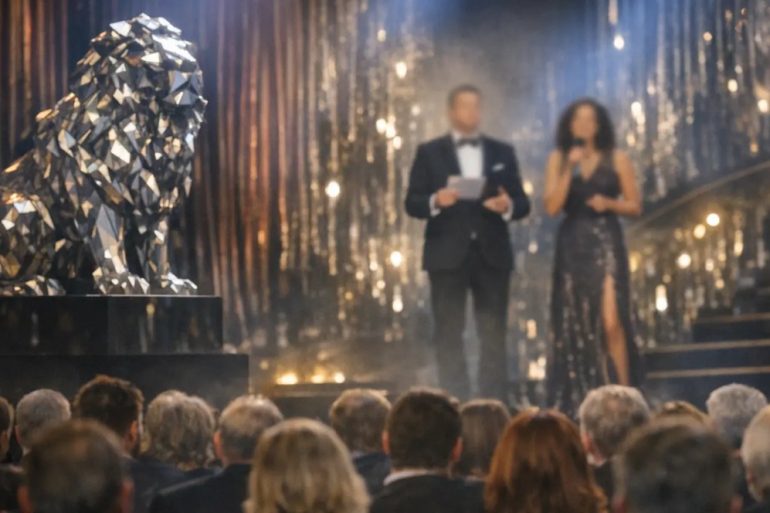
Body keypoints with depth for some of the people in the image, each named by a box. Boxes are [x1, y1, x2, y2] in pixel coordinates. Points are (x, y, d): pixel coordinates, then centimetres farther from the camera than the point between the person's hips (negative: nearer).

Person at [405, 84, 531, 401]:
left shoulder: (502, 152, 12)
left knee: (494, 334, 1)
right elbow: (412, 203, 0)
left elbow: (522, 203, 8)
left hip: (492, 254, 2)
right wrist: (435, 201, -20)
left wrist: (508, 206, -14)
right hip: (448, 255, -2)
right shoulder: (429, 153, 6)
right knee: (449, 335, 0)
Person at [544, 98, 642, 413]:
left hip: (606, 243, -2)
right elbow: (552, 207, -3)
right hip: (572, 246, 2)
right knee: (574, 324, 5)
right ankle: (578, 398, 13)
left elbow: (635, 206, 6)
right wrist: (569, 168, -9)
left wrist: (609, 203, -11)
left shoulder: (617, 159, 4)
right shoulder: (558, 159, 8)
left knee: (610, 322, -15)